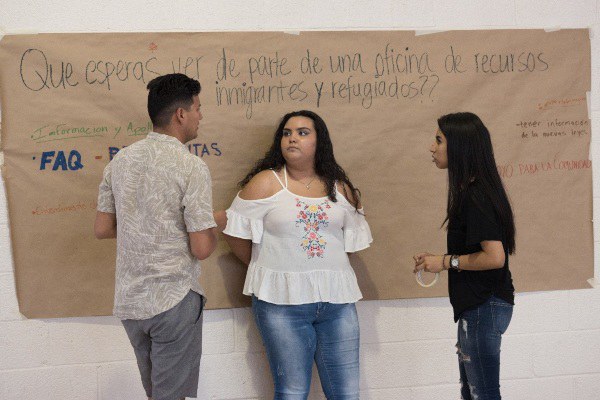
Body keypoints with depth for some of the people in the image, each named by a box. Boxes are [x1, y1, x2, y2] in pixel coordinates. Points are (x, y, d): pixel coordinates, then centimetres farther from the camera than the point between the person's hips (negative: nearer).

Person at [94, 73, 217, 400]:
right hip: (174, 299, -6)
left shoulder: (120, 161, 3)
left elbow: (102, 229, 8)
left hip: (129, 299, 6)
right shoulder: (192, 167, -15)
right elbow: (201, 249, -16)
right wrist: (211, 228, 4)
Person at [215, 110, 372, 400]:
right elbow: (235, 231, 1)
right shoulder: (266, 182, -2)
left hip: (337, 300, 3)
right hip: (281, 301, -3)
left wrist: (324, 267, 7)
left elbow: (354, 238, 16)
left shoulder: (339, 188, 9)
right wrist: (265, 268, 8)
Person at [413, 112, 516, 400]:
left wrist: (447, 261, -15)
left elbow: (494, 257, -26)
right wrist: (435, 260, 7)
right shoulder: (473, 190, 12)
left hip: (484, 306, -10)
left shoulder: (475, 197, -19)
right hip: (477, 303, 10)